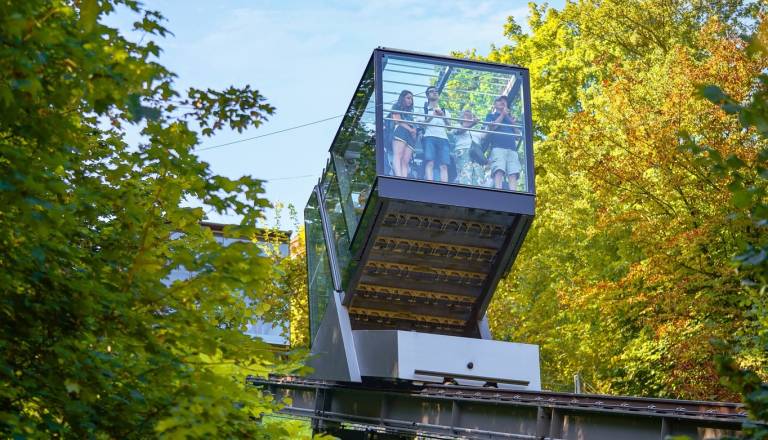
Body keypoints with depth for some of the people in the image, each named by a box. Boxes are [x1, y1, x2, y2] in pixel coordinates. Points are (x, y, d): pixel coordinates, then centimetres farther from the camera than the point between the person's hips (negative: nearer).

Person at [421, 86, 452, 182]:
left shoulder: (445, 112, 28)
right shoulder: (425, 110, 19)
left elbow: (449, 126, 11)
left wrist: (443, 116, -9)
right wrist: (432, 116, -14)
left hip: (443, 138, 3)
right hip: (429, 138, -3)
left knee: (444, 166, -14)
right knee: (430, 163, -21)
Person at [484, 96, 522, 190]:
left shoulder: (510, 118, 33)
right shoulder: (491, 116, 24)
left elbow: (517, 136, 25)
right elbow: (491, 128, 3)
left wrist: (514, 124, 8)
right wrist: (503, 114, 7)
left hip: (512, 148, 4)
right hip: (498, 147, -4)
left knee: (513, 174, -16)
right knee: (498, 171, -24)